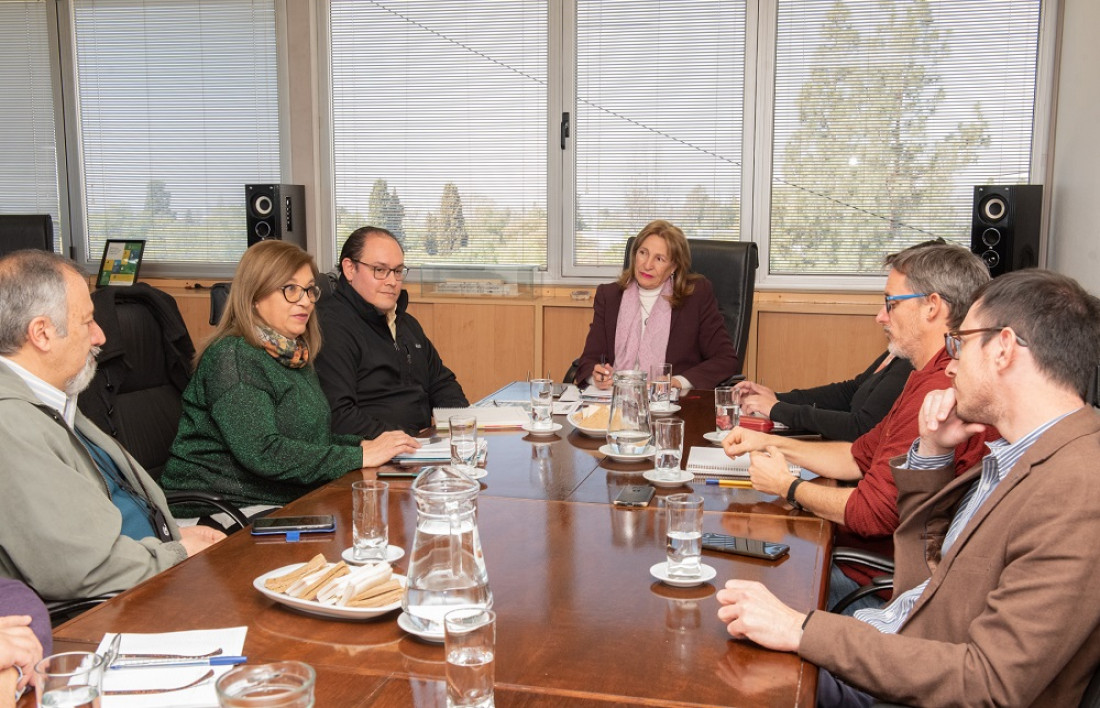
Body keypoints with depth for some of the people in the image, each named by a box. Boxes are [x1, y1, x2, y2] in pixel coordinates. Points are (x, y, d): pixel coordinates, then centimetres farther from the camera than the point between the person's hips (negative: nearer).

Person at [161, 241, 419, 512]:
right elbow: (263, 453, -24)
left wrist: (363, 445, -2)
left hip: (285, 502, 8)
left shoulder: (295, 355, 11)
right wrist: (360, 457, -21)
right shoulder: (232, 357, -15)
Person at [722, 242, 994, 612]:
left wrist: (788, 486, -9)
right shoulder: (931, 378, 13)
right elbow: (861, 455, 18)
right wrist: (773, 443, 10)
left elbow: (874, 512, -26)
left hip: (875, 580, -10)